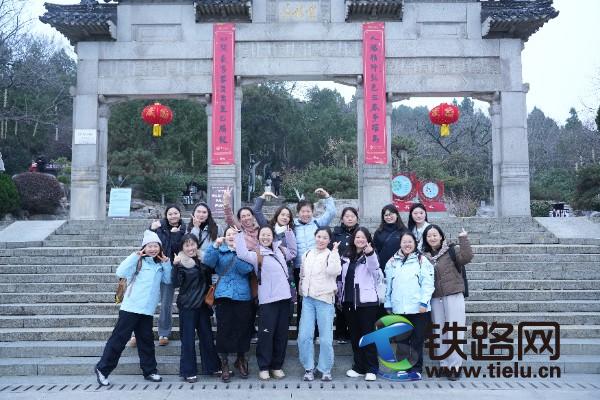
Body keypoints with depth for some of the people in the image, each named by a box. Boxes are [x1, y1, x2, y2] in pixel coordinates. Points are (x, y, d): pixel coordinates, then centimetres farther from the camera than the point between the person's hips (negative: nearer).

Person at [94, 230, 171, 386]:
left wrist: (166, 263, -1)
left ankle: (149, 371, 21)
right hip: (131, 307, -5)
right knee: (119, 338, -1)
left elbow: (168, 280, 9)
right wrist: (135, 256, -21)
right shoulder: (138, 261, -6)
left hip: (147, 310, 5)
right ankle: (102, 369, 10)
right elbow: (120, 272, -17)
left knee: (146, 340, 12)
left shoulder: (159, 264, 12)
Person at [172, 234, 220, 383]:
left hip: (202, 305, 4)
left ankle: (211, 367, 24)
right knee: (188, 338, 2)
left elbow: (208, 279, 15)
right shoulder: (180, 263, -8)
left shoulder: (203, 260, 4)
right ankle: (189, 372, 12)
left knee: (207, 336, 11)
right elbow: (176, 284, -21)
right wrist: (175, 266, -32)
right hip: (187, 306, -4)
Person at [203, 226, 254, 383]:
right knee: (224, 329, 0)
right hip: (223, 295, 0)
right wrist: (215, 245, -20)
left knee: (242, 329, 5)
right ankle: (224, 363, 12)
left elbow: (246, 269, -9)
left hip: (242, 296, 0)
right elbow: (208, 262, -9)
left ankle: (241, 359, 25)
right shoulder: (219, 251, 12)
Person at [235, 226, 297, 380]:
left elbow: (293, 251, 31)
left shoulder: (280, 251, 14)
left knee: (281, 334, 10)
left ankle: (277, 366, 21)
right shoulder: (256, 255, -1)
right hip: (267, 300, -5)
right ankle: (263, 367, 11)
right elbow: (242, 253, -19)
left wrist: (289, 231, 23)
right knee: (266, 334, -2)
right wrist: (239, 233, -12)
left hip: (284, 298, 5)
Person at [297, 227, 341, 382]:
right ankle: (309, 368, 14)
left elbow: (333, 271, -22)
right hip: (308, 299, 4)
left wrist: (334, 252, -20)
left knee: (326, 337, -2)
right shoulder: (307, 255, 13)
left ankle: (325, 369, 14)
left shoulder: (331, 255, -2)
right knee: (304, 336, -1)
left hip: (325, 299, -4)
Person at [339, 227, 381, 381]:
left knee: (367, 334, -3)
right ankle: (359, 367, 20)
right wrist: (340, 296, 18)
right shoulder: (346, 257, 13)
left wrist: (370, 253, -38)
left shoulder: (370, 256, -2)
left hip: (366, 301, -5)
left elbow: (374, 269, -23)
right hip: (349, 301, 5)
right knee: (354, 335, 11)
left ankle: (371, 369, 5)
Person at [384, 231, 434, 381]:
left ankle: (416, 369, 11)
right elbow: (388, 285, 14)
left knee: (417, 341, 3)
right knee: (402, 340, 8)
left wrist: (424, 302, -12)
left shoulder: (422, 261, 1)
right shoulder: (392, 262, 12)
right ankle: (403, 368, 18)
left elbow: (428, 283, -5)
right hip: (399, 309, 3)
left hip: (418, 309, -3)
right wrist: (388, 304, 11)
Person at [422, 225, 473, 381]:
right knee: (439, 332, 9)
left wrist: (463, 239, -21)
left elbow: (467, 257, -18)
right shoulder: (424, 256, 9)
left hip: (454, 296, -4)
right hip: (435, 299, 4)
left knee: (454, 331, -2)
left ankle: (455, 365, 5)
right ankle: (444, 364, 18)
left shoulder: (452, 251, -2)